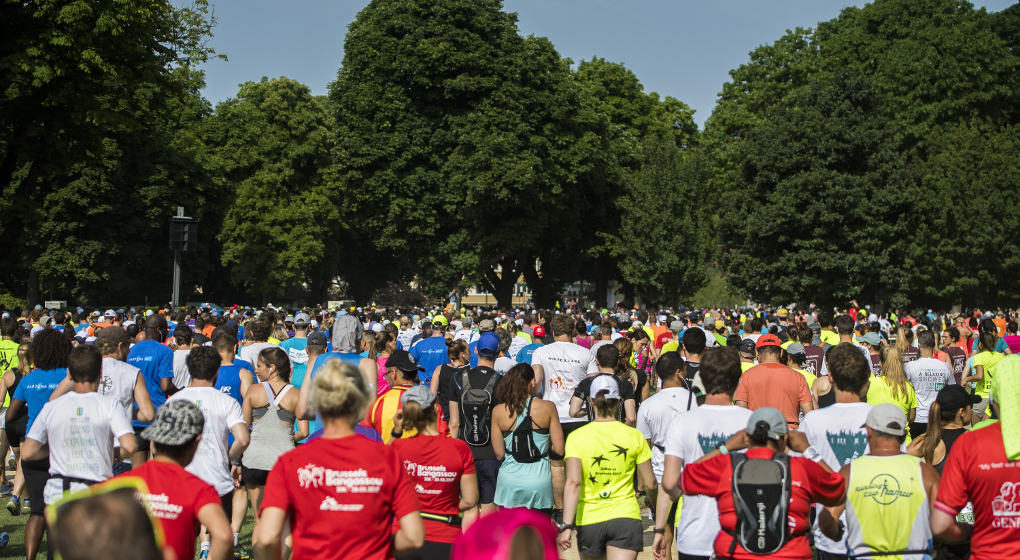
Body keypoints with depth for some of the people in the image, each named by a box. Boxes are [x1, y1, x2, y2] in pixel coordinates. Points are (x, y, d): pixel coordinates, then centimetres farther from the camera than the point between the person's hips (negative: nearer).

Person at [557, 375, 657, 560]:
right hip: (625, 516, -1)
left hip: (589, 519, 1)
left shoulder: (577, 437, -5)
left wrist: (566, 525, -19)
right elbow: (650, 484, 3)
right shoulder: (634, 436, -1)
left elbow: (573, 482, -16)